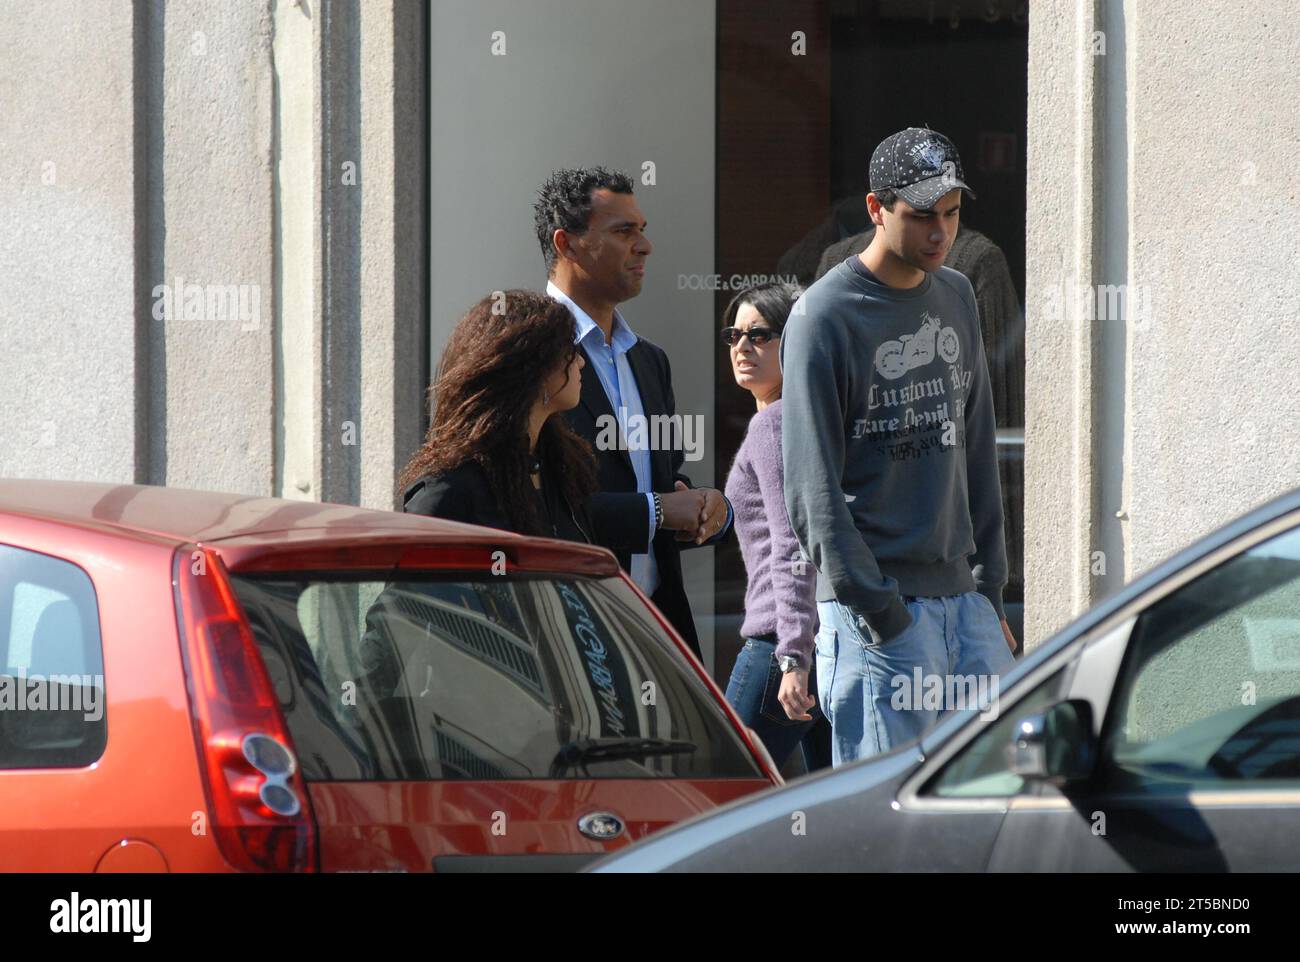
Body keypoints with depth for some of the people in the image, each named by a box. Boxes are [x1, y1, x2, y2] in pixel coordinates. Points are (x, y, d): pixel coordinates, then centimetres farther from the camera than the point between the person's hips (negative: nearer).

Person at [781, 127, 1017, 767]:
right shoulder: (824, 318, -9)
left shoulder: (956, 298, 14)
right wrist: (877, 612, -16)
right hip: (875, 611, -7)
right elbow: (813, 491, -12)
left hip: (960, 595, 7)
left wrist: (990, 585, 15)